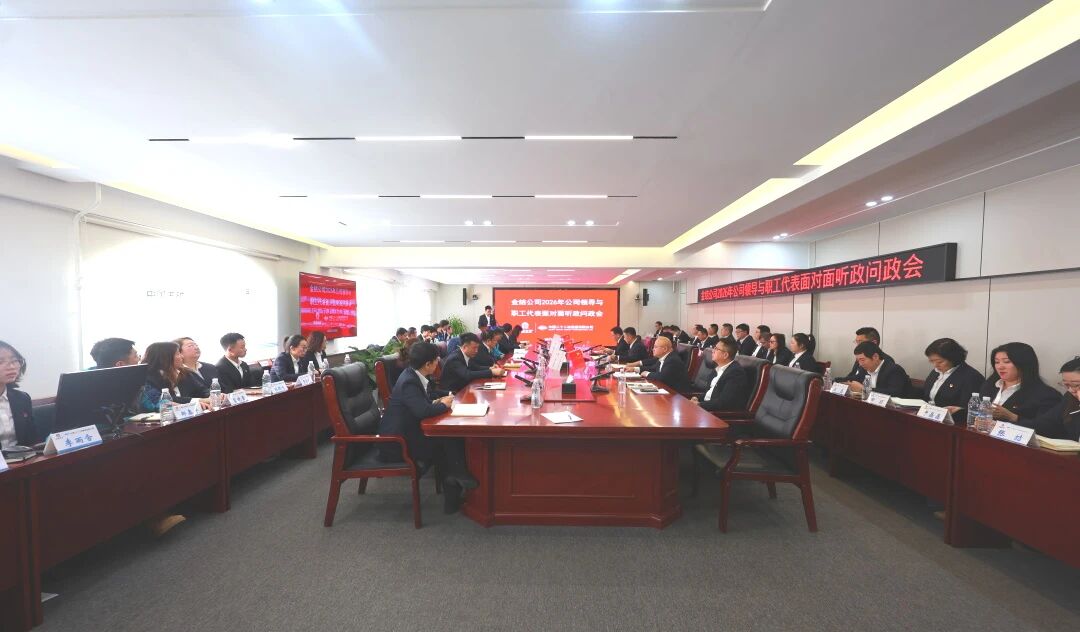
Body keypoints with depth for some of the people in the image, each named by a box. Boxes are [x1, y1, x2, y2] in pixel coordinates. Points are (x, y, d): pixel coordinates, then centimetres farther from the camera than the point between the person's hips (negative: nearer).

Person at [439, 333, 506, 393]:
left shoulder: (467, 355, -1)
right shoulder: (454, 358, -23)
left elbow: (474, 368, 15)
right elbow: (467, 375, -34)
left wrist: (489, 368, -4)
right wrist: (492, 372, -33)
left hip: (461, 389, 8)